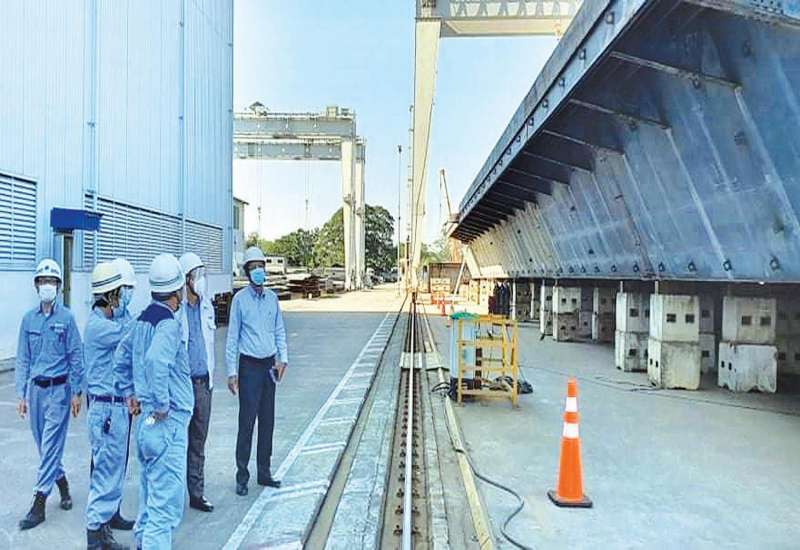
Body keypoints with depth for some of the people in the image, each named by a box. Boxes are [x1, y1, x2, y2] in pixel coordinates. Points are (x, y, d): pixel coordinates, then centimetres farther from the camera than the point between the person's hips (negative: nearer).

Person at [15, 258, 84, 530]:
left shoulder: (67, 317, -6)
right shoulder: (29, 319, 5)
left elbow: (76, 357, -4)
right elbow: (23, 359, 9)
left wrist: (76, 392, -6)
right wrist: (21, 394, 5)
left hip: (59, 388, -4)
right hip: (35, 388, 4)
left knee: (50, 446, -3)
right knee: (43, 445, 14)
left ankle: (39, 504, 4)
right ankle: (62, 484, 34)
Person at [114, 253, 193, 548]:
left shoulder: (142, 319, 9)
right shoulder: (169, 323, -19)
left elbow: (121, 355, 19)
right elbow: (156, 362, -34)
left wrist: (128, 393, 21)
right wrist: (162, 405, -23)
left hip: (146, 416, 10)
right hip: (167, 420, -10)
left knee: (151, 485, 25)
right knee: (166, 499, -2)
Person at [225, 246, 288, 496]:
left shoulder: (272, 297, 7)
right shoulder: (240, 299, -6)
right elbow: (232, 337, -5)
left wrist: (283, 358, 1)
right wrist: (232, 372, -8)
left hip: (270, 365, 5)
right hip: (249, 365, -5)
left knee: (268, 420, 11)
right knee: (247, 421, -3)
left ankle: (264, 471, 22)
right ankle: (242, 475, 10)